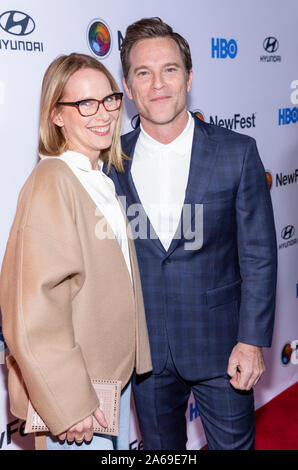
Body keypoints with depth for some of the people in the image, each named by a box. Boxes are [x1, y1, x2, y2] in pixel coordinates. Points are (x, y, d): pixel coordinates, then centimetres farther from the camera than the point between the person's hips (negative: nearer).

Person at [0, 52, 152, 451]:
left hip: (117, 373, 8)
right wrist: (70, 405, -22)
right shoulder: (51, 182, -19)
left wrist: (130, 362, 14)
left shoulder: (103, 181, 8)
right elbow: (36, 313, -24)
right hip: (74, 390, -8)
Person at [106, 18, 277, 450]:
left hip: (220, 346, -1)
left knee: (234, 442, 14)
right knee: (160, 448, 19)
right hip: (145, 348, 2)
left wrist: (252, 341, -9)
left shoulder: (237, 152, -7)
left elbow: (258, 255, -6)